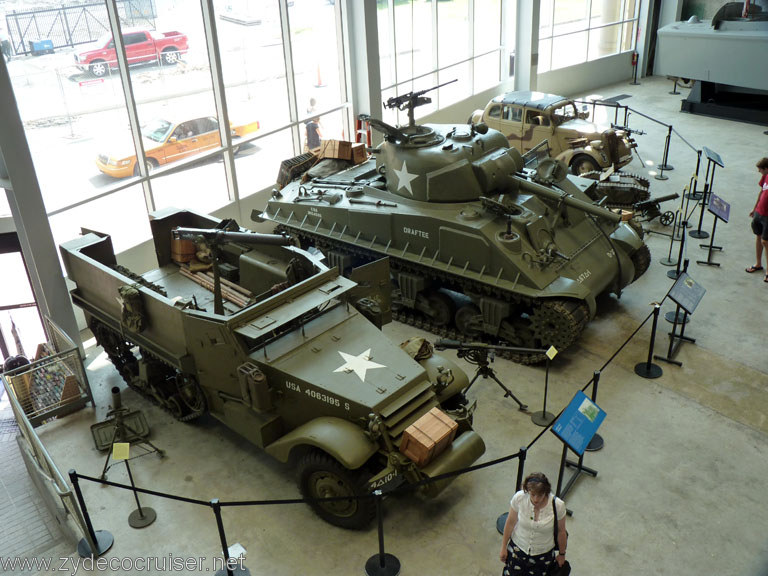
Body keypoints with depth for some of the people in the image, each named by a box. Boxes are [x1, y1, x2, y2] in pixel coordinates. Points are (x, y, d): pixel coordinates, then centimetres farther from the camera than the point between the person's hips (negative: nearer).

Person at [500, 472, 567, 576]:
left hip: (543, 554, -1)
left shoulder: (558, 505, -28)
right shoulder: (519, 498, -26)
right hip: (518, 548, 1)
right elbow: (510, 523, -9)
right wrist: (504, 547, 1)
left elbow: (561, 531, -10)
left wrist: (561, 554, 5)